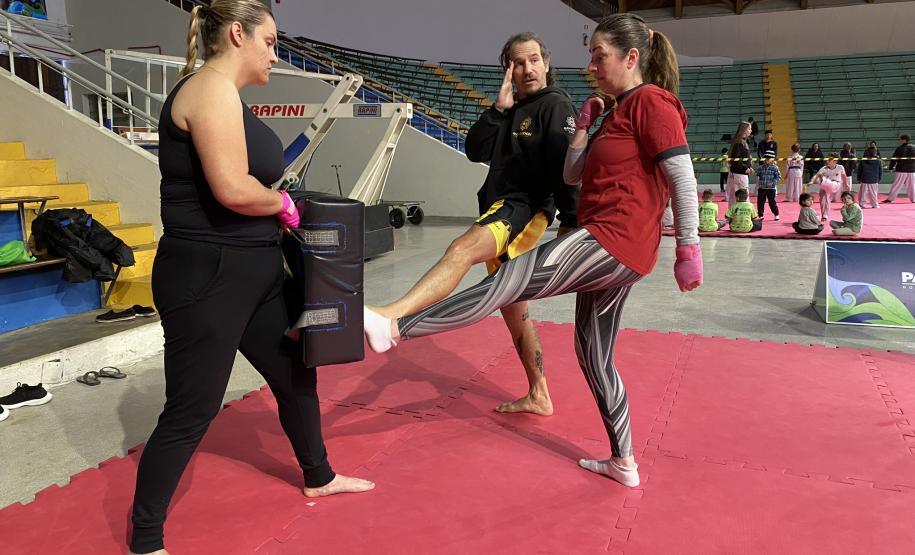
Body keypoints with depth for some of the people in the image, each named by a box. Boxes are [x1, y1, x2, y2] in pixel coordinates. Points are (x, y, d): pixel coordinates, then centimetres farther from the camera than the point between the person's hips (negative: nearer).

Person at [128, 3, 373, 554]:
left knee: (296, 373, 20)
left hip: (252, 272, 11)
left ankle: (319, 477, 42)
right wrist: (284, 205, -10)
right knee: (191, 411, 1)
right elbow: (233, 190, -26)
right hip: (207, 277, -10)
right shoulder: (212, 88, -16)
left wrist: (278, 207, 0)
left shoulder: (224, 94, 16)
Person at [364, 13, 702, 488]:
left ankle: (394, 329, -20)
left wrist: (689, 249, -15)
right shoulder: (620, 112, 24)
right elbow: (573, 174, 21)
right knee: (593, 354, 14)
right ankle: (624, 463, 25)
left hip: (613, 242, -11)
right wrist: (584, 122, 14)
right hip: (611, 250, 11)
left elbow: (683, 177, -13)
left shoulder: (651, 101, -6)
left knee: (507, 280, -18)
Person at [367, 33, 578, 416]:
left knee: (461, 250, -37)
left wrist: (570, 222, -20)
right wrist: (499, 108, 0)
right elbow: (476, 151, 10)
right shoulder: (511, 111, 21)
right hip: (502, 211, 10)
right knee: (511, 307, 14)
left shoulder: (555, 104, -2)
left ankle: (390, 316, -59)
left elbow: (567, 167, -13)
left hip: (526, 209, -9)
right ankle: (538, 396, 25)